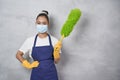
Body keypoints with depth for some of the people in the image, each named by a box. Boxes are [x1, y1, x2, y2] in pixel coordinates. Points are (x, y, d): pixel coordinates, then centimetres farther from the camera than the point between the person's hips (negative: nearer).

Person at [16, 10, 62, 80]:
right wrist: (28, 65, -1)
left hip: (51, 74, 0)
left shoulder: (54, 40, -4)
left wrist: (56, 52, -17)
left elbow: (56, 61, -1)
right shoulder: (30, 40, -3)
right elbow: (18, 55, 7)